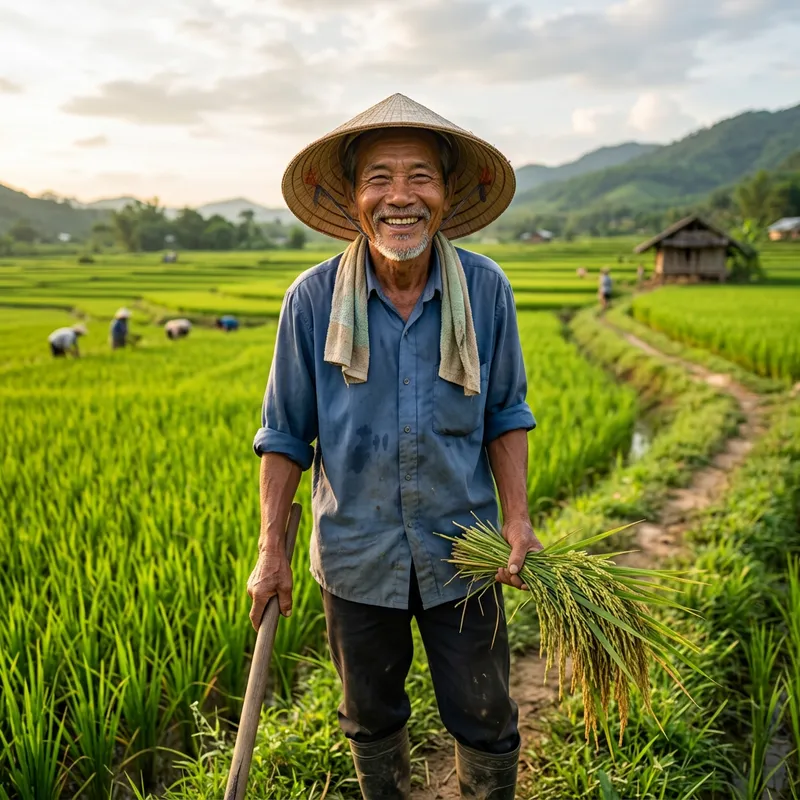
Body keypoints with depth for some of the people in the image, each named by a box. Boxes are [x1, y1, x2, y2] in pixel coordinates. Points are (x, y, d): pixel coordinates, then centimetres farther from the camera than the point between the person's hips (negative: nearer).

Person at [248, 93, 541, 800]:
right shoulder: (312, 300, -12)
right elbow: (285, 433, -2)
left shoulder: (486, 290, -9)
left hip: (461, 552, 0)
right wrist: (271, 550, -3)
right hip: (356, 555, 0)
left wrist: (518, 519, -9)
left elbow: (506, 413, 1)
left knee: (486, 721, 14)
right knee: (372, 718, 21)